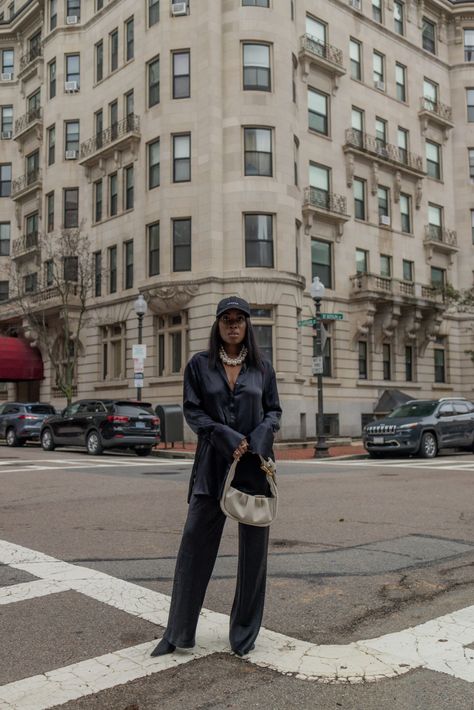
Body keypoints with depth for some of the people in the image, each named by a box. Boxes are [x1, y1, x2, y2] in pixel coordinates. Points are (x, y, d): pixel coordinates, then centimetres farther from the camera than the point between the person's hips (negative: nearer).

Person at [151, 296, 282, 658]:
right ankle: (178, 632, 14)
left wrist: (255, 442, -11)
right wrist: (229, 439, -13)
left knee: (254, 548, 5)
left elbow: (274, 412, 7)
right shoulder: (199, 364, 3)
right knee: (195, 544, 0)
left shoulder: (262, 367, 6)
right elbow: (193, 411, -1)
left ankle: (245, 633, 21)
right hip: (212, 464, -1)